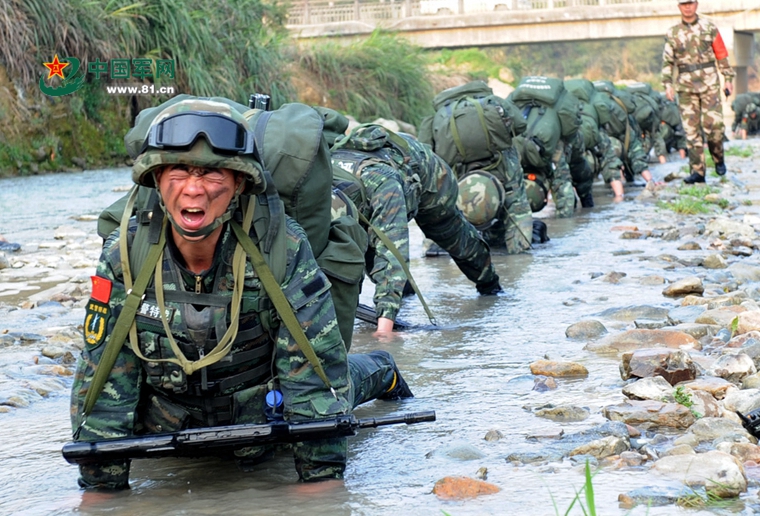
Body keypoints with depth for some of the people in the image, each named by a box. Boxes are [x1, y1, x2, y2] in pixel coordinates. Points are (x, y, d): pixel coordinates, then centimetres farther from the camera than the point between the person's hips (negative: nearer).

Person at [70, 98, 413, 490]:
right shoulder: (126, 255, -25)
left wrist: (321, 477, -27)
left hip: (263, 414, -2)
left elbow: (314, 372, -26)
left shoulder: (281, 249, -31)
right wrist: (102, 486, -18)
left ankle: (378, 372, 41)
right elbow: (104, 381, -18)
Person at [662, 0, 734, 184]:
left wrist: (728, 79, 5)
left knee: (713, 124, -9)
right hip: (686, 87, 1)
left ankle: (718, 159, 15)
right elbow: (667, 62, 7)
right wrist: (668, 84, -3)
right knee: (691, 129, -1)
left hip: (709, 84, -1)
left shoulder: (709, 28, 5)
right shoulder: (672, 34, 8)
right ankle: (697, 171, 1)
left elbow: (722, 55, 8)